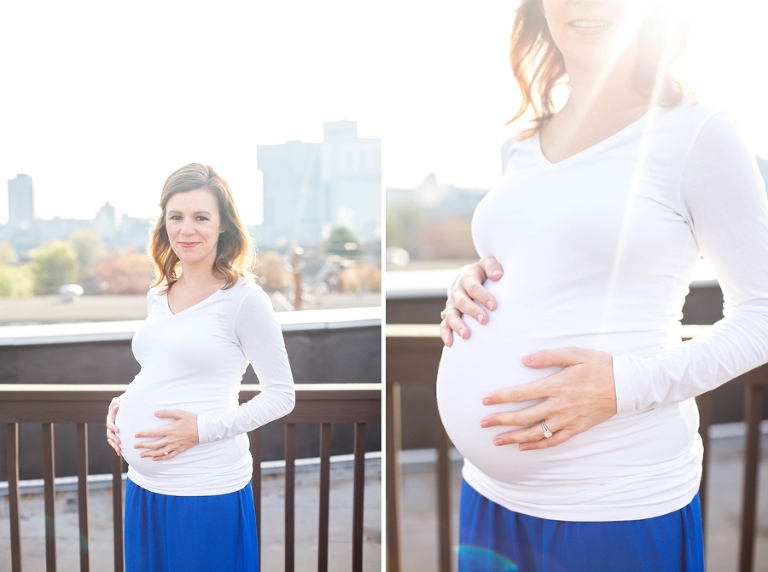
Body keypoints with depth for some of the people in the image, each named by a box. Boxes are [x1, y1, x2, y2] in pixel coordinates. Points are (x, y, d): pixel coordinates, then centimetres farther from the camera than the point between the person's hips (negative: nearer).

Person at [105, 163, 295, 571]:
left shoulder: (243, 299, -12)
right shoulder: (157, 296, 8)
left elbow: (281, 395, -10)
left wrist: (203, 428, -19)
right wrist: (122, 404, 2)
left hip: (206, 491, -6)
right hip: (142, 485, 6)